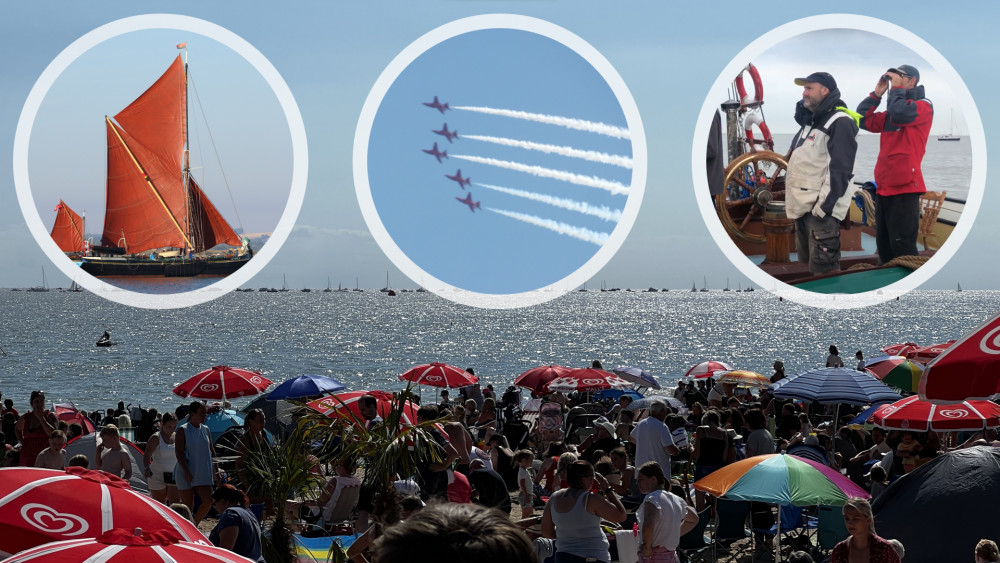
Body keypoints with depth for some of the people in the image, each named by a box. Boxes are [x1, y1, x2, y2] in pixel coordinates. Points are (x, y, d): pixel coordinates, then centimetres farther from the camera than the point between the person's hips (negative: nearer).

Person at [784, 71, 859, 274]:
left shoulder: (839, 122, -12)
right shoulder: (811, 120, 19)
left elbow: (839, 169, -19)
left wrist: (824, 205, -23)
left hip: (821, 208, -10)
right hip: (804, 207, 10)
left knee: (823, 271, -11)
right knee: (806, 264, 16)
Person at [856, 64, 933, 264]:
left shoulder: (923, 106, -2)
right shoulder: (890, 113, 23)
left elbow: (900, 114, -20)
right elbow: (863, 119, 18)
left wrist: (896, 89, -7)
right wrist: (877, 93, 12)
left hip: (904, 187, -9)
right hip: (884, 187, 9)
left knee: (902, 247, -14)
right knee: (884, 246, 11)